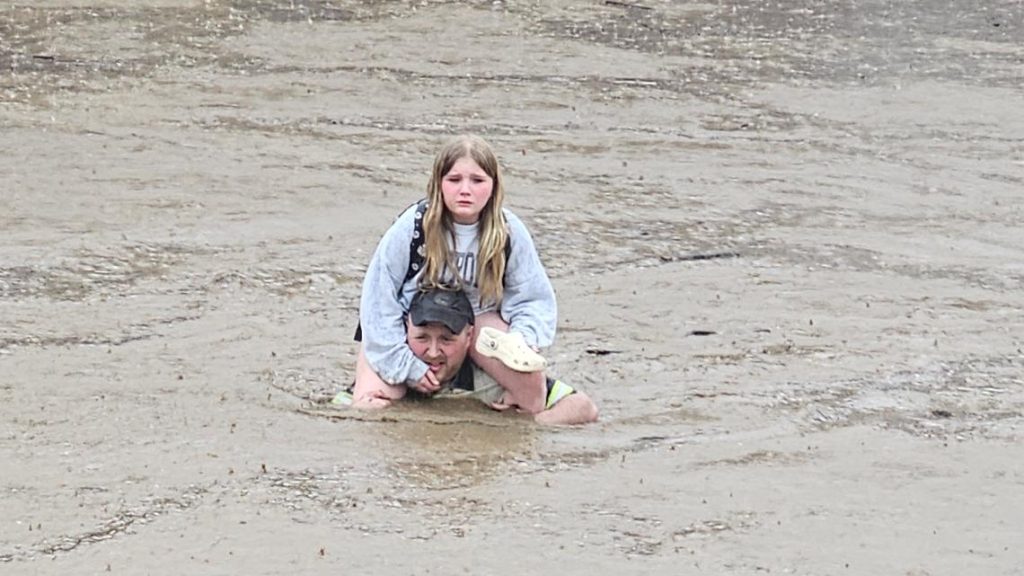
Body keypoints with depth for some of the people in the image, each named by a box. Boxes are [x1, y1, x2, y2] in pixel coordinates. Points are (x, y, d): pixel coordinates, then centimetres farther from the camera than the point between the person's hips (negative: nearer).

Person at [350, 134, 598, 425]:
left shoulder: (509, 232, -17)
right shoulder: (412, 227, -23)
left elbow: (534, 300, -8)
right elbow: (378, 299, -18)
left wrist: (522, 339, -30)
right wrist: (406, 367, -20)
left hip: (475, 319, 1)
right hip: (407, 322, -1)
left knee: (529, 378, -26)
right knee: (370, 403, -21)